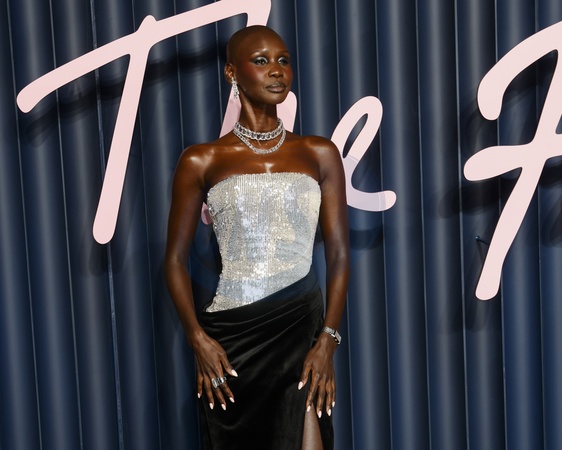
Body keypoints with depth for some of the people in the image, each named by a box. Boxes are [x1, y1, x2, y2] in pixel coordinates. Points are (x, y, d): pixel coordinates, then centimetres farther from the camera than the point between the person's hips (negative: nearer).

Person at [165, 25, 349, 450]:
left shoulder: (319, 154, 5)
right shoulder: (201, 161, 1)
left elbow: (339, 254, 3)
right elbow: (176, 259, 3)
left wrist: (328, 340, -7)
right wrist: (198, 338, -8)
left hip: (302, 326, 0)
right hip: (228, 336, 0)